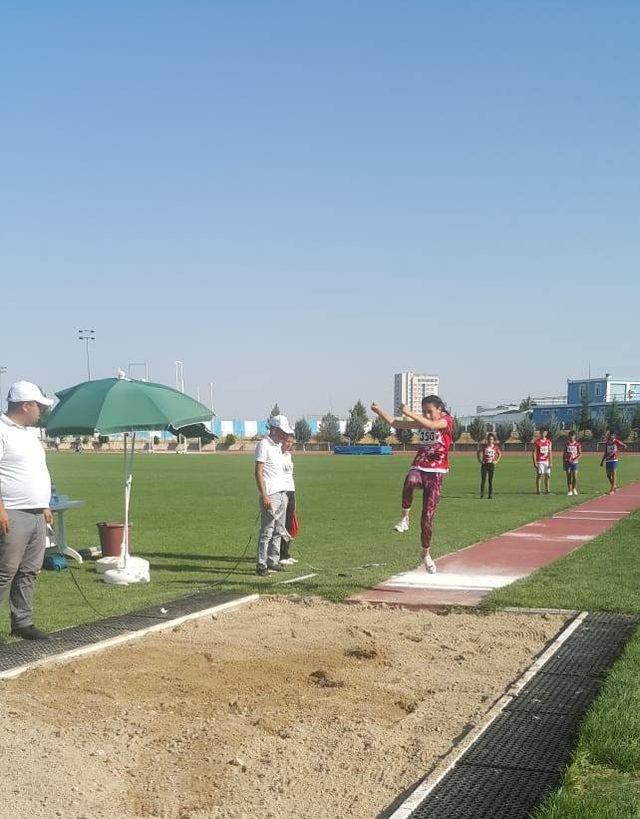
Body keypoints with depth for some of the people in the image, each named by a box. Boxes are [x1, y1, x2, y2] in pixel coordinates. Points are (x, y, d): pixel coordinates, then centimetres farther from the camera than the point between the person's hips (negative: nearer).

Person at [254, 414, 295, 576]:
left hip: (282, 493, 9)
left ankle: (273, 561, 19)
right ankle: (261, 565, -5)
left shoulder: (278, 445, 16)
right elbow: (258, 472, -15)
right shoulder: (264, 444, -10)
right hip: (270, 495, -9)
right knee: (267, 531, -8)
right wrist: (264, 496, -20)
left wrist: (285, 494, 18)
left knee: (278, 530, 12)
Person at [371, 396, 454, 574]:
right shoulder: (421, 422, 13)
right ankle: (405, 517, -25)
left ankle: (426, 554, 21)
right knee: (410, 480, -40)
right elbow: (395, 423, 9)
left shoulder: (447, 421, -2)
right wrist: (379, 411, -4)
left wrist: (409, 413, -26)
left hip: (435, 474, -3)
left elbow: (431, 425, -24)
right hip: (418, 468, 3)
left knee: (427, 519, -1)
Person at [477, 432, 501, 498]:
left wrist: (497, 461, 4)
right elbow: (478, 452, 11)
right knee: (483, 480, -6)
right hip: (484, 465, -1)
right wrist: (480, 460, 1)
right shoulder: (484, 446, -1)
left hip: (492, 465, 1)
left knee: (491, 481, 2)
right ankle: (482, 494, 2)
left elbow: (500, 454, 16)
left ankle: (490, 495, 7)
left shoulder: (496, 447, 2)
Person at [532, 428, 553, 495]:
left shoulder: (548, 441, 9)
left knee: (547, 476, 3)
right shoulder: (537, 441, -4)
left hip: (546, 461, 4)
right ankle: (538, 491, 3)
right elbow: (533, 453, -5)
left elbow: (550, 453, 10)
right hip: (539, 462, -4)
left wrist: (550, 462, 2)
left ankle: (547, 490, 9)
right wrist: (535, 463, -12)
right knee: (539, 475, -2)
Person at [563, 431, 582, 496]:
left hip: (575, 462, -2)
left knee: (575, 477, -8)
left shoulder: (578, 444, 1)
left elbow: (580, 454, 0)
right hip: (567, 462, 2)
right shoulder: (567, 444, 7)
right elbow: (564, 453, 11)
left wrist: (576, 459, -14)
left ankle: (574, 489, 15)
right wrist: (563, 462, 6)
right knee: (568, 477, 2)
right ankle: (569, 490, 9)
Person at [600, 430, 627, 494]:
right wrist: (602, 461, 16)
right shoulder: (606, 443, 11)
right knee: (608, 475, 10)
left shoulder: (616, 442, -4)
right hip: (607, 460, 6)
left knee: (614, 474, -7)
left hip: (614, 460, -6)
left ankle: (612, 490, -4)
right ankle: (614, 486, 30)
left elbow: (625, 446, -8)